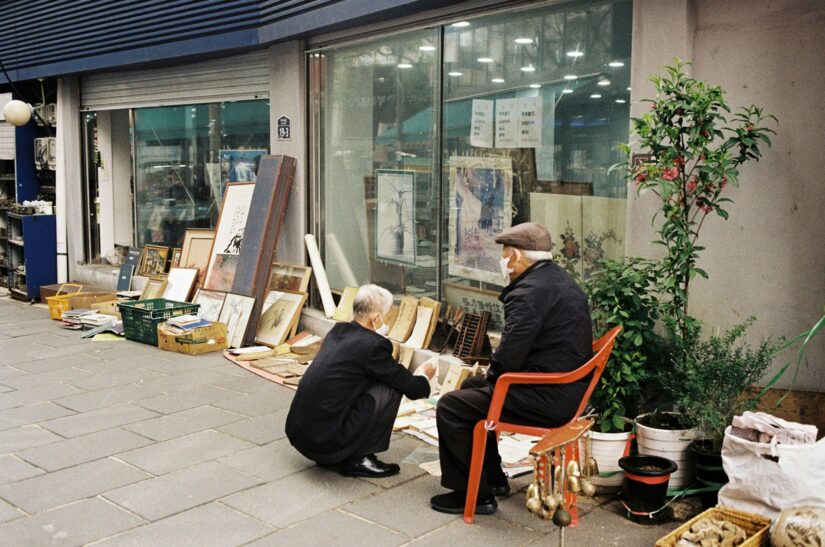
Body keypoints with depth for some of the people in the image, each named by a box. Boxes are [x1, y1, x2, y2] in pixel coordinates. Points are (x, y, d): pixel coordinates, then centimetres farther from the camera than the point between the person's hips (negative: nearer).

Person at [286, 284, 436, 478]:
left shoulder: (337, 331, 11)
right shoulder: (374, 344, -13)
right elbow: (408, 386, -1)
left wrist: (412, 376, 35)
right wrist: (424, 375, 22)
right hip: (327, 442, -8)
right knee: (392, 388, -2)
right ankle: (359, 459, 5)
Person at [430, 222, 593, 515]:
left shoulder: (530, 292, -20)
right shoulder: (561, 280, 13)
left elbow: (510, 355, -26)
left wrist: (491, 374, -4)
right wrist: (492, 373, 9)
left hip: (546, 399, -11)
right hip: (567, 389, 11)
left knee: (450, 407, -7)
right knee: (471, 387, 25)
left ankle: (474, 494, 5)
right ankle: (493, 478, 33)